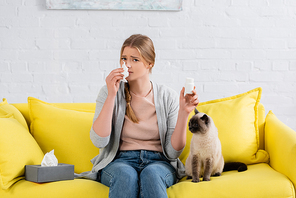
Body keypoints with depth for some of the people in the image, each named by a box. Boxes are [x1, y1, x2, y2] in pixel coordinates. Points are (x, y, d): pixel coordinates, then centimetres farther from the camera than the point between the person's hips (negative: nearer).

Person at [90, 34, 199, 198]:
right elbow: (99, 141, -11)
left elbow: (173, 152, -1)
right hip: (119, 161, 0)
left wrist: (183, 113, -14)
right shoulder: (109, 93, 3)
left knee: (151, 174, -36)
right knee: (126, 175, -36)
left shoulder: (168, 96, 3)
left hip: (159, 162, 0)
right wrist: (111, 95, -14)